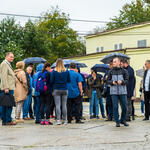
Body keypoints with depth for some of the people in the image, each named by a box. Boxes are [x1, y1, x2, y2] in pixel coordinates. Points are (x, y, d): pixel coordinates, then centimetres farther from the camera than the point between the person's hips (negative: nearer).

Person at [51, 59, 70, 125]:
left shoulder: (54, 71, -5)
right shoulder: (66, 71, 1)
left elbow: (51, 81, -3)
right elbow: (69, 80, 6)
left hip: (56, 90, -2)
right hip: (65, 89, 2)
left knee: (57, 105, -1)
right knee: (64, 105, 6)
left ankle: (58, 120, -7)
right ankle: (64, 120, 8)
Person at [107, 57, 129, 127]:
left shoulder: (124, 71, 3)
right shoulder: (111, 71, 7)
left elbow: (126, 80, 0)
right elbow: (108, 81, 7)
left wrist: (122, 82, -20)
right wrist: (112, 82, -13)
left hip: (123, 91, 0)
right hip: (114, 91, 0)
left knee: (124, 106, 1)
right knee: (115, 107, -1)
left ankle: (123, 120, 20)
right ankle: (117, 122, 8)